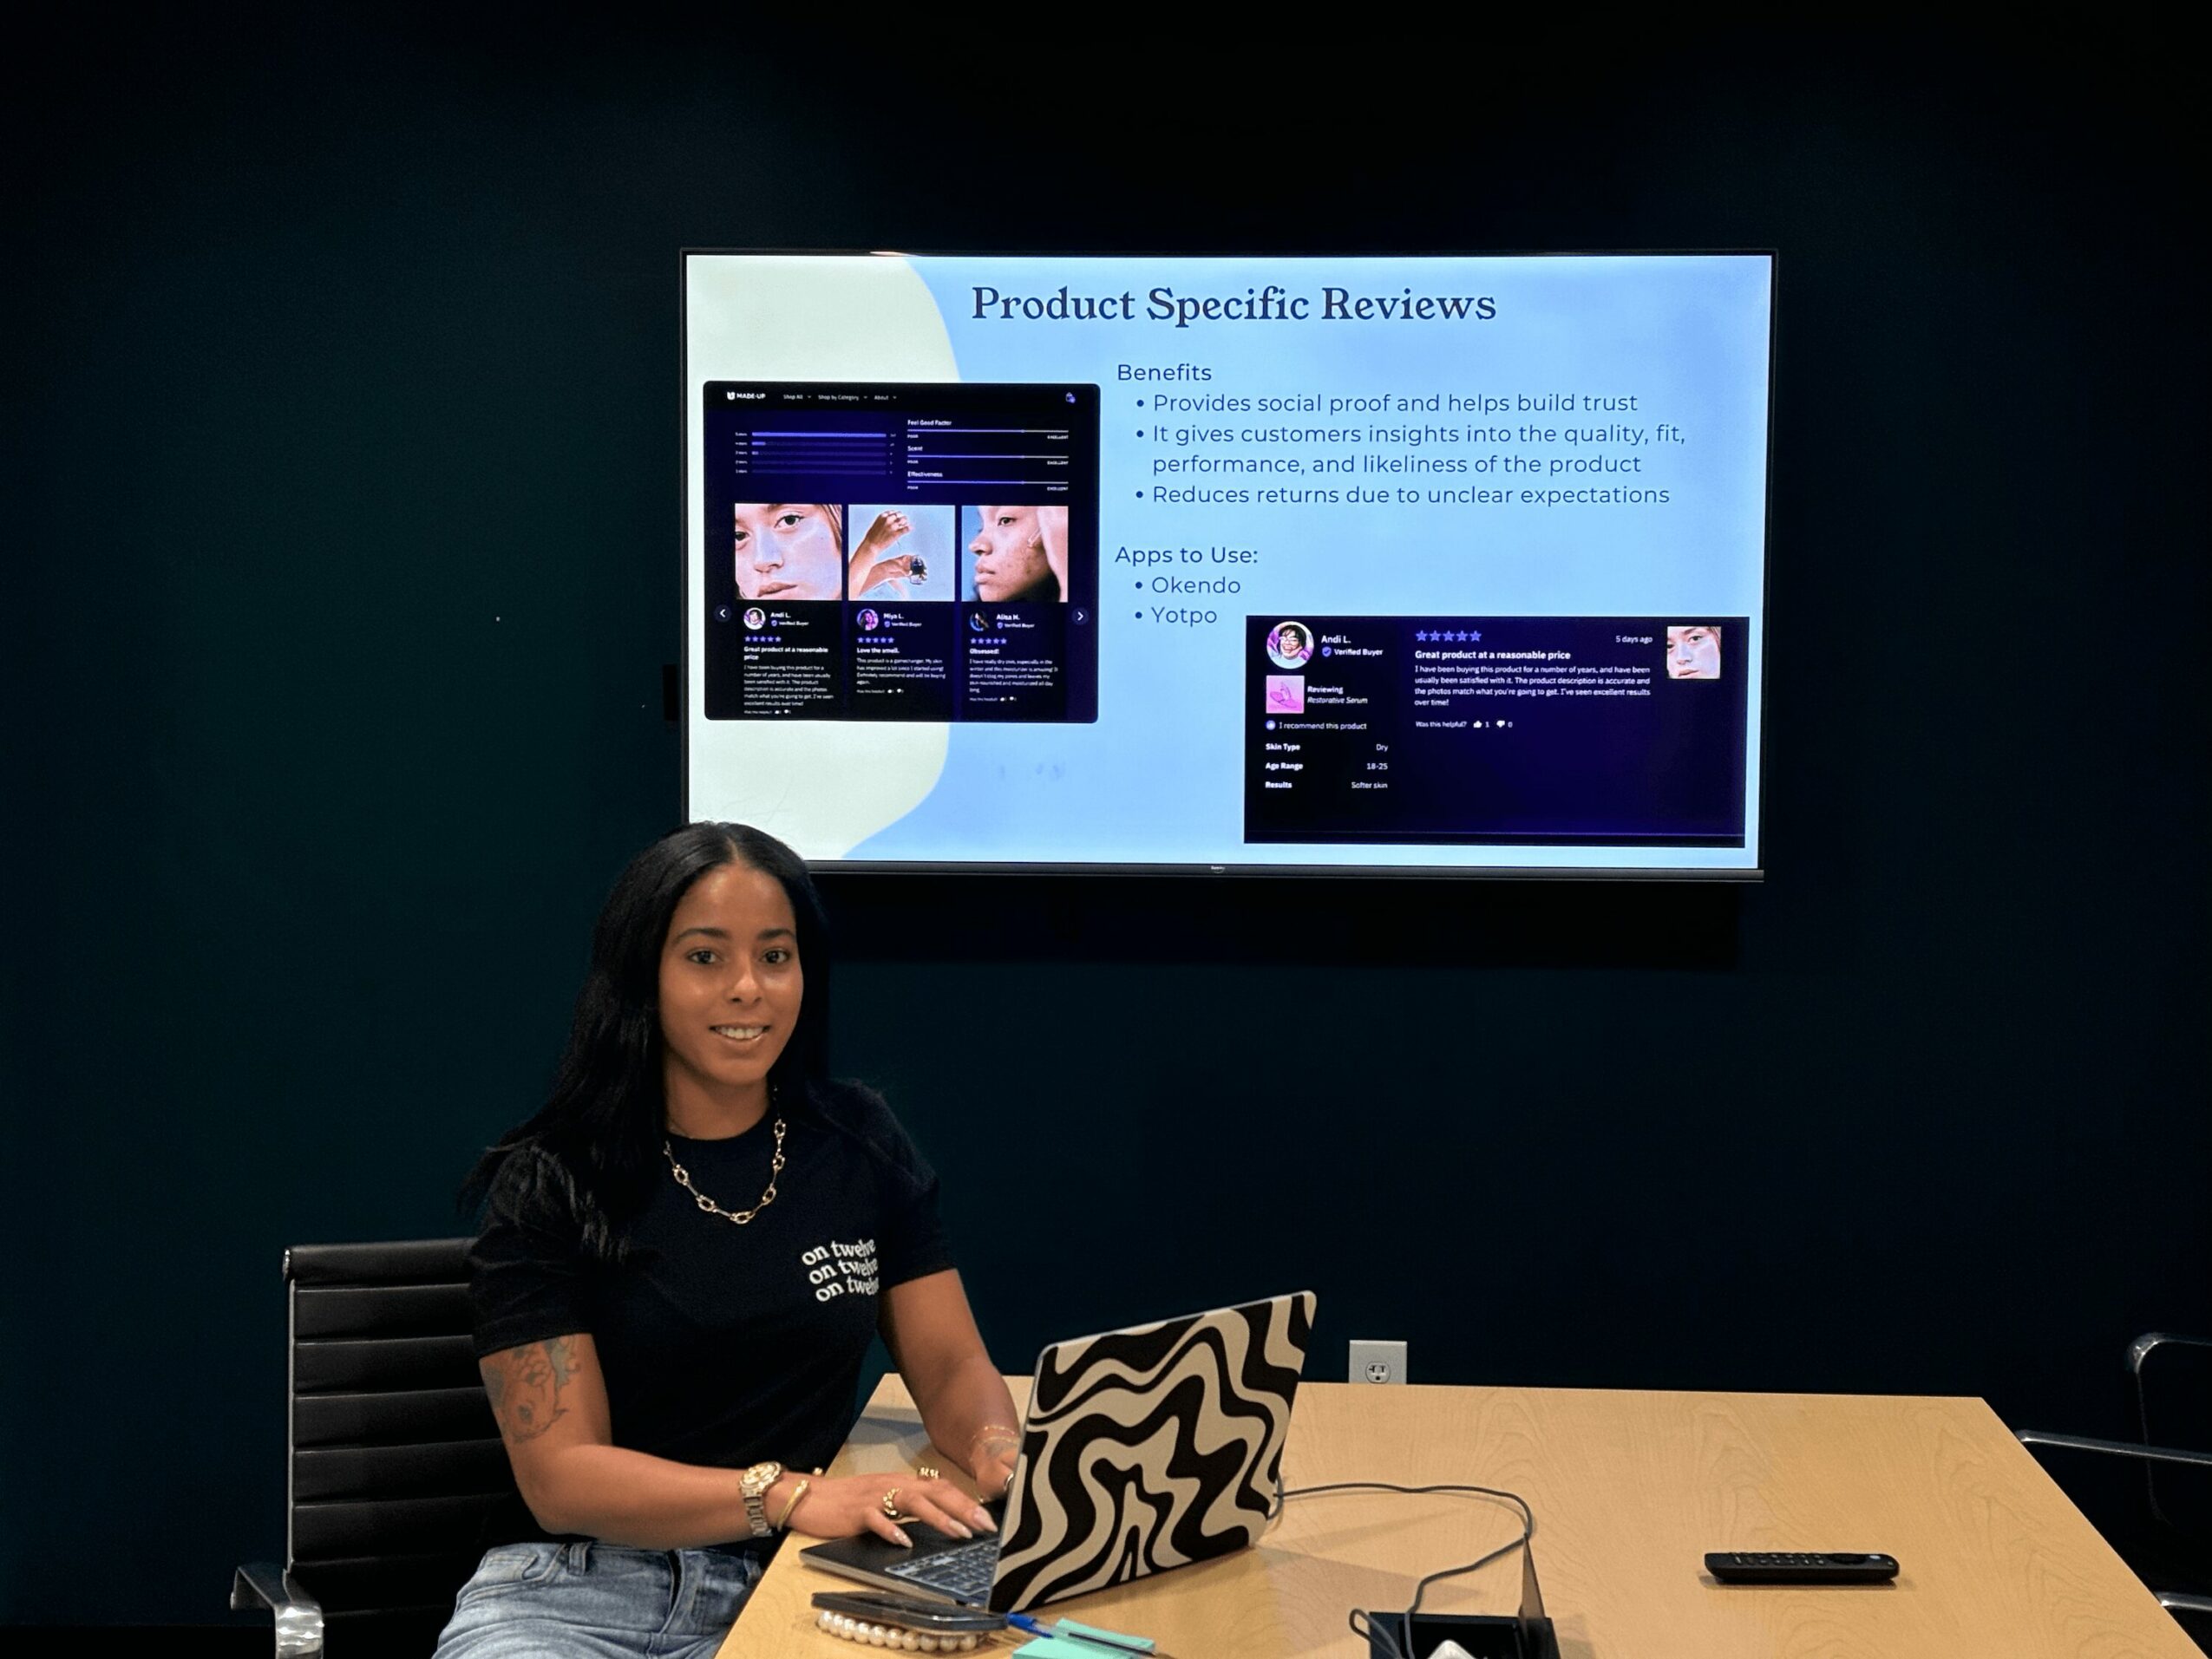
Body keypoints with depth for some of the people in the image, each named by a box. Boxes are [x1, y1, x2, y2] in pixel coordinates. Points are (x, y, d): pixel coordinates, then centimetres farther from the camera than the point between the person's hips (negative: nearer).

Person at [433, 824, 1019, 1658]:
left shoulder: (858, 1144, 9)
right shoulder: (548, 1186, -3)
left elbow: (951, 1367, 9)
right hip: (577, 1592, -3)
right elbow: (562, 1475, -9)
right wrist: (786, 1495, -25)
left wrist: (1002, 1454, -16)